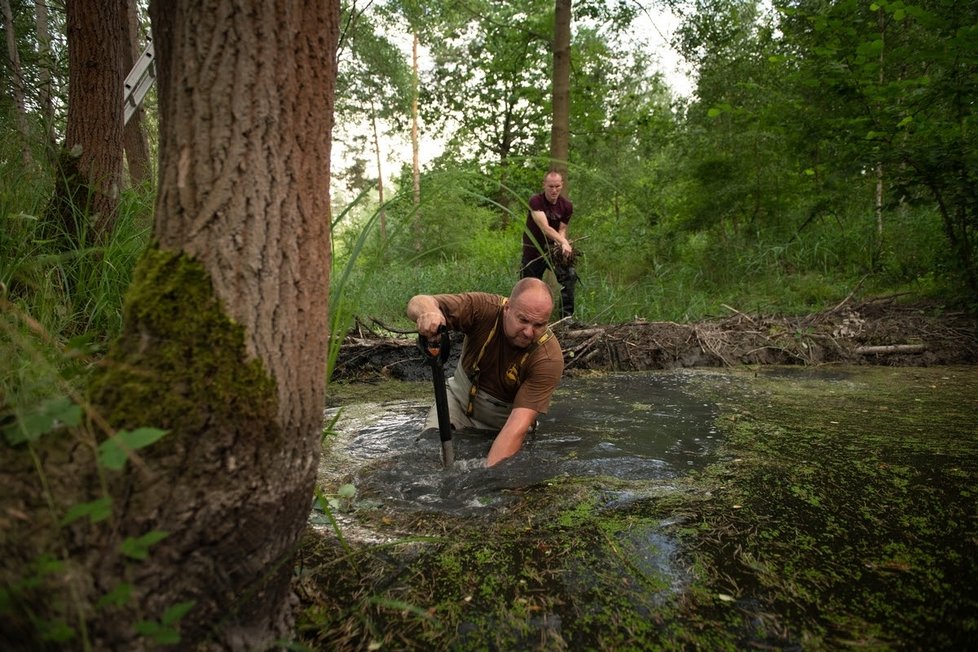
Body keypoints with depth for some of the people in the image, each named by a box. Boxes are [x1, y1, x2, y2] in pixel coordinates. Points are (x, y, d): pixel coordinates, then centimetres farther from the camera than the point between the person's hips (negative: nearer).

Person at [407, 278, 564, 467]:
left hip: (502, 426, 0)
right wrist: (427, 311, -52)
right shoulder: (483, 308, -24)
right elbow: (418, 302, -27)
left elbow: (519, 422, -35)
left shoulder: (549, 358, -30)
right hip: (460, 400, 1)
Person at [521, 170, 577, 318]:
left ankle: (567, 316, -18)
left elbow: (562, 230, -1)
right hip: (533, 251, -2)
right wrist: (563, 242, -44)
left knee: (570, 274, -21)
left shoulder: (566, 206, -5)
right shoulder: (536, 201, -19)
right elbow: (545, 228, -31)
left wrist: (560, 246, -24)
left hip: (553, 248, 3)